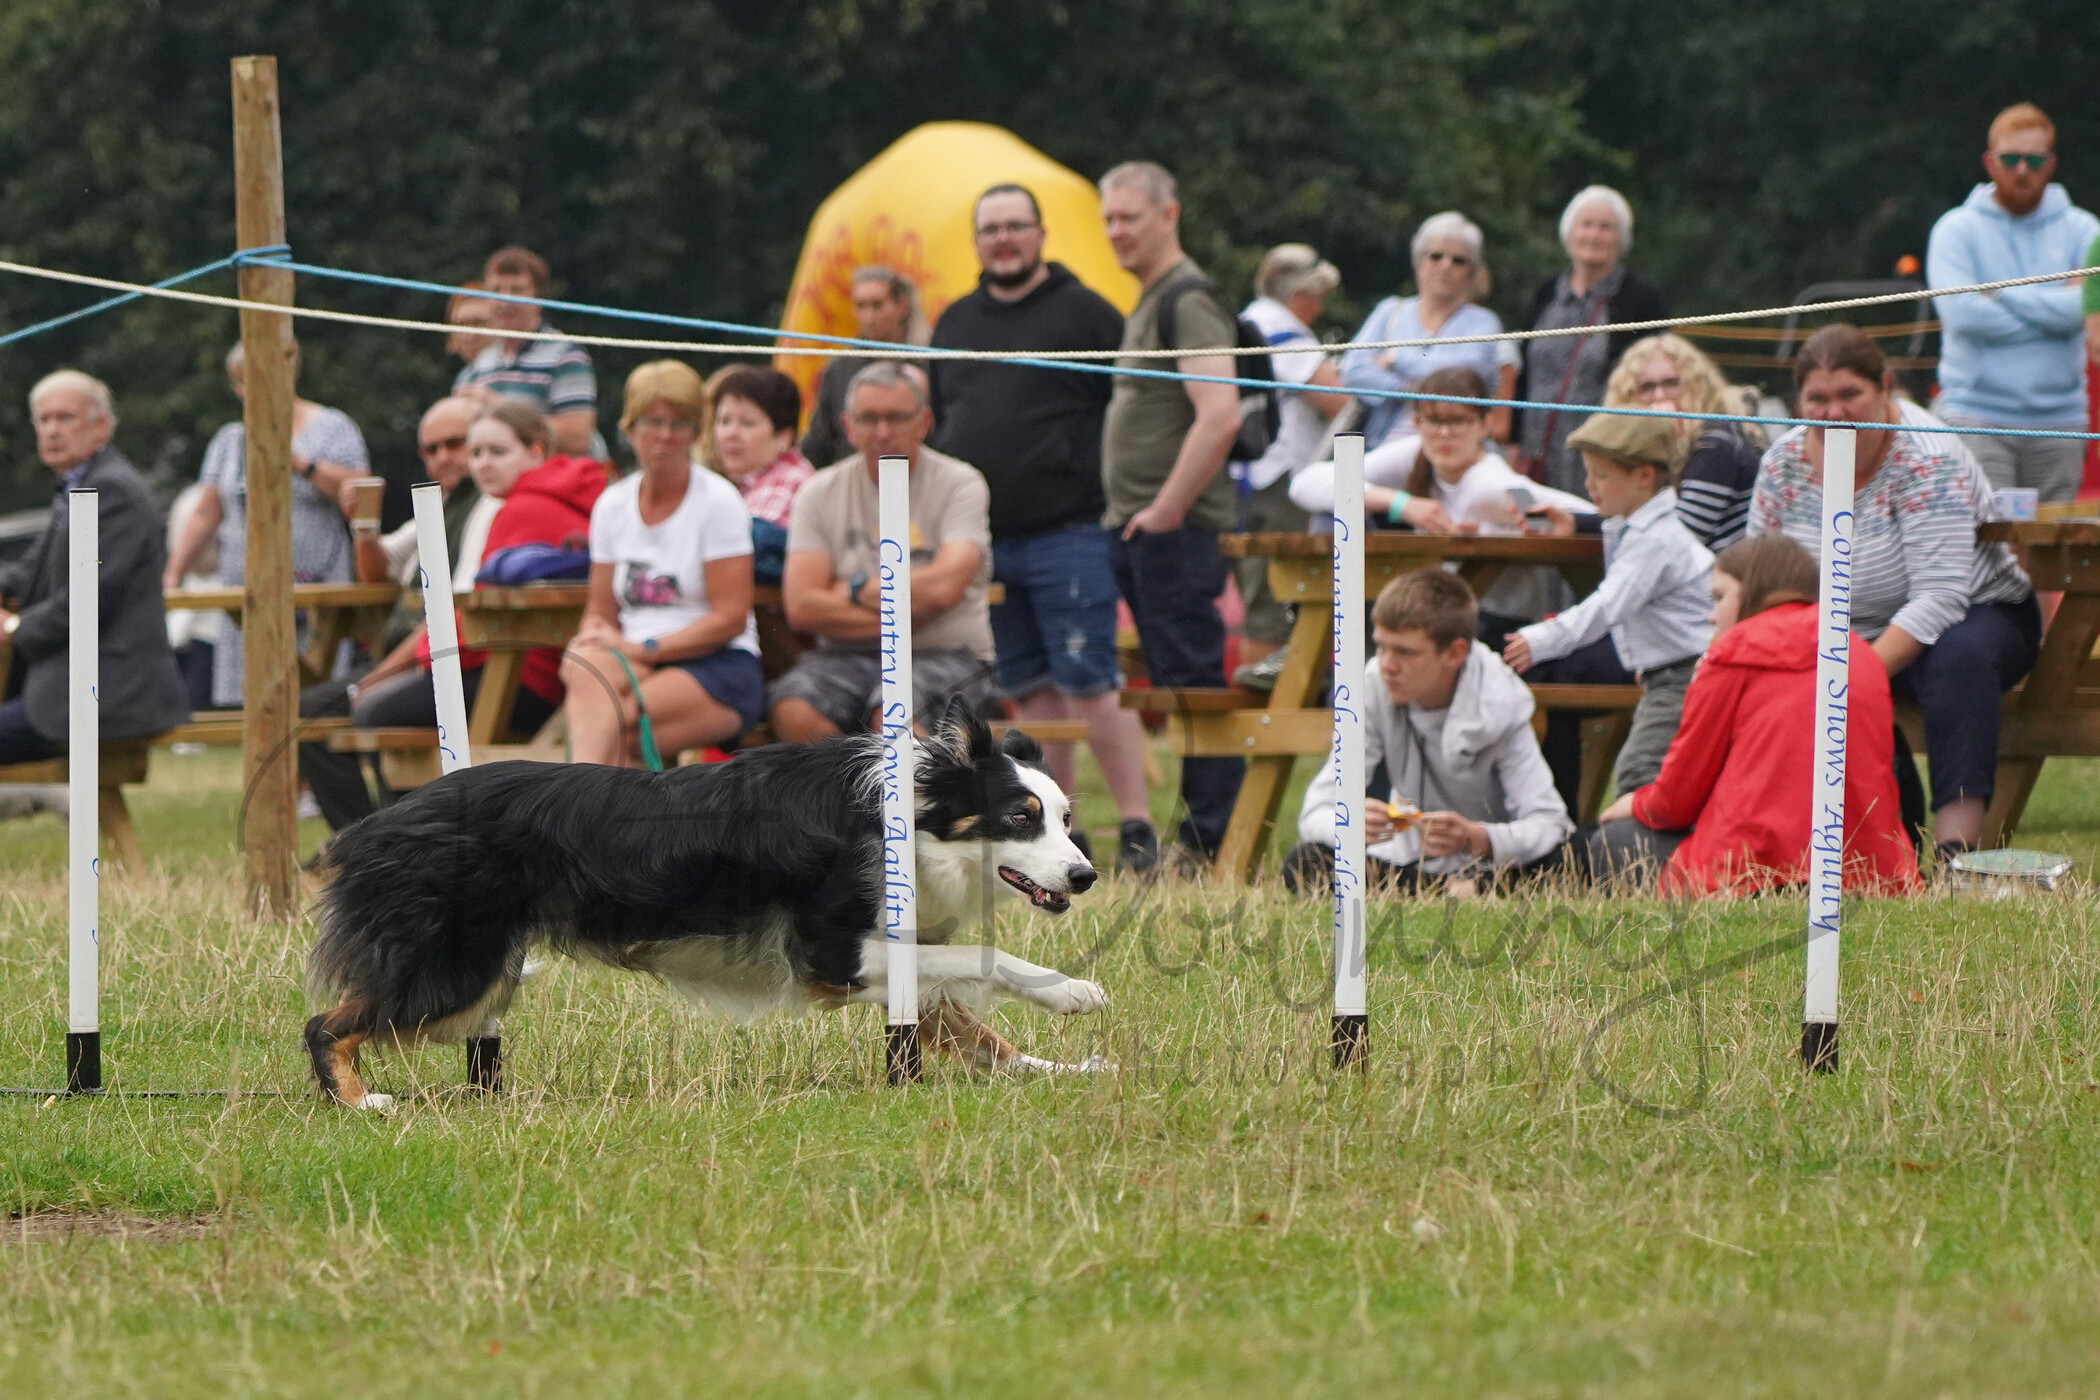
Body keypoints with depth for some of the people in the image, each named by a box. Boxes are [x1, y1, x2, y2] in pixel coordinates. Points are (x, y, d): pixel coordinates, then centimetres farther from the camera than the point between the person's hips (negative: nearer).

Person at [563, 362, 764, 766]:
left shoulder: (718, 502, -2)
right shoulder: (612, 505, 14)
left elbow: (731, 618, -8)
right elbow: (601, 611, 16)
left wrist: (645, 649, -17)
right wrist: (596, 636, -10)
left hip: (719, 667, -4)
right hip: (637, 668, 4)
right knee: (584, 670, -35)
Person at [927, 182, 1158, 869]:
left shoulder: (1083, 312, -1)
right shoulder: (957, 323, 17)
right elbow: (933, 423, 24)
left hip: (1068, 535, -6)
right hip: (983, 546, 6)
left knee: (1089, 684, -11)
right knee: (1029, 692, 7)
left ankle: (1137, 829, -9)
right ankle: (1057, 833, 11)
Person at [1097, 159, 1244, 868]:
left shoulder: (1188, 301, -13)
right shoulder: (1147, 303, 19)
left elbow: (1220, 415, -24)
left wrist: (1167, 510, -20)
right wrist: (1127, 514, 17)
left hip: (1173, 528, -10)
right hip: (1135, 524, 10)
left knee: (1192, 678, -9)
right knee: (1175, 682, 11)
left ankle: (1212, 843, -9)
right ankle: (1202, 829, 14)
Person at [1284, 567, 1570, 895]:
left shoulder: (1500, 707, -18)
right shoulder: (1375, 688, -11)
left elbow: (1549, 824, -24)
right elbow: (1316, 814, -13)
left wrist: (1476, 839, -45)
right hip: (1409, 864, 3)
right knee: (1304, 866, -25)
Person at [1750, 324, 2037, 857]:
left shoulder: (1930, 462, -22)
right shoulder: (1782, 464, -4)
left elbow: (1939, 598, -29)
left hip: (1976, 617, -5)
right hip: (1843, 634, 5)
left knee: (1959, 657, -39)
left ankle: (1956, 843, -46)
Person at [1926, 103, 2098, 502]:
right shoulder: (1957, 230, 3)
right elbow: (1960, 312, -13)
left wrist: (2004, 295, -10)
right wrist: (2052, 312, -8)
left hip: (2059, 414, 2)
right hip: (1979, 414, -2)